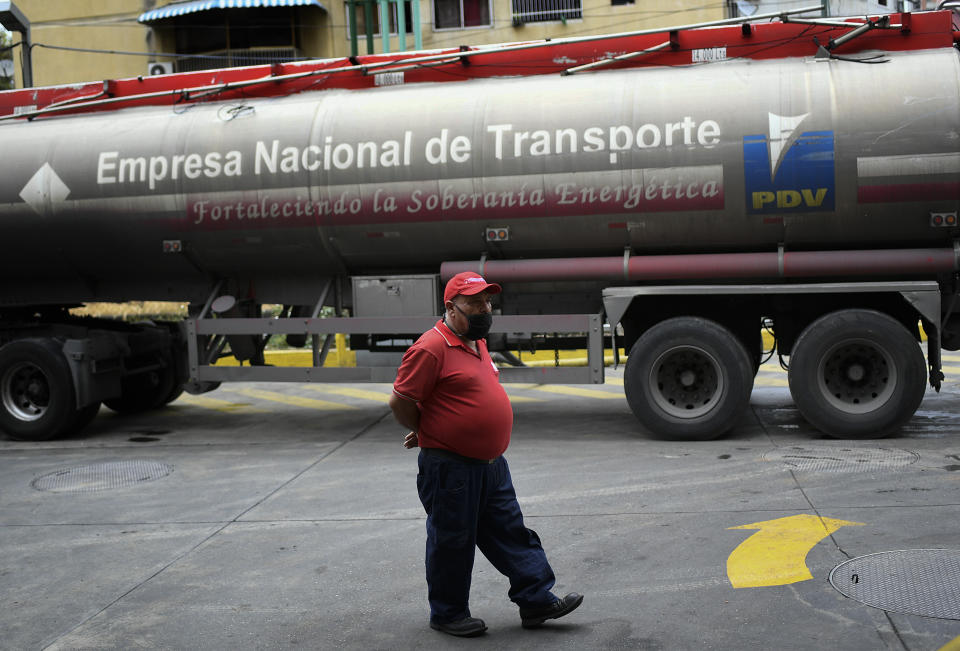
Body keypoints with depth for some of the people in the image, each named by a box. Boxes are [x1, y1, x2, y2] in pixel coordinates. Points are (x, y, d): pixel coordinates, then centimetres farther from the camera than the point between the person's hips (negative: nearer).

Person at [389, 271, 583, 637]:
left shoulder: (477, 343, 13)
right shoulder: (432, 347, -17)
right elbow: (401, 403, -16)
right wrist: (429, 435, 1)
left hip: (491, 463, 8)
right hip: (450, 468, -8)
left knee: (511, 533, 12)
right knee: (452, 542, 5)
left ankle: (537, 601, 20)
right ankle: (447, 615, 20)